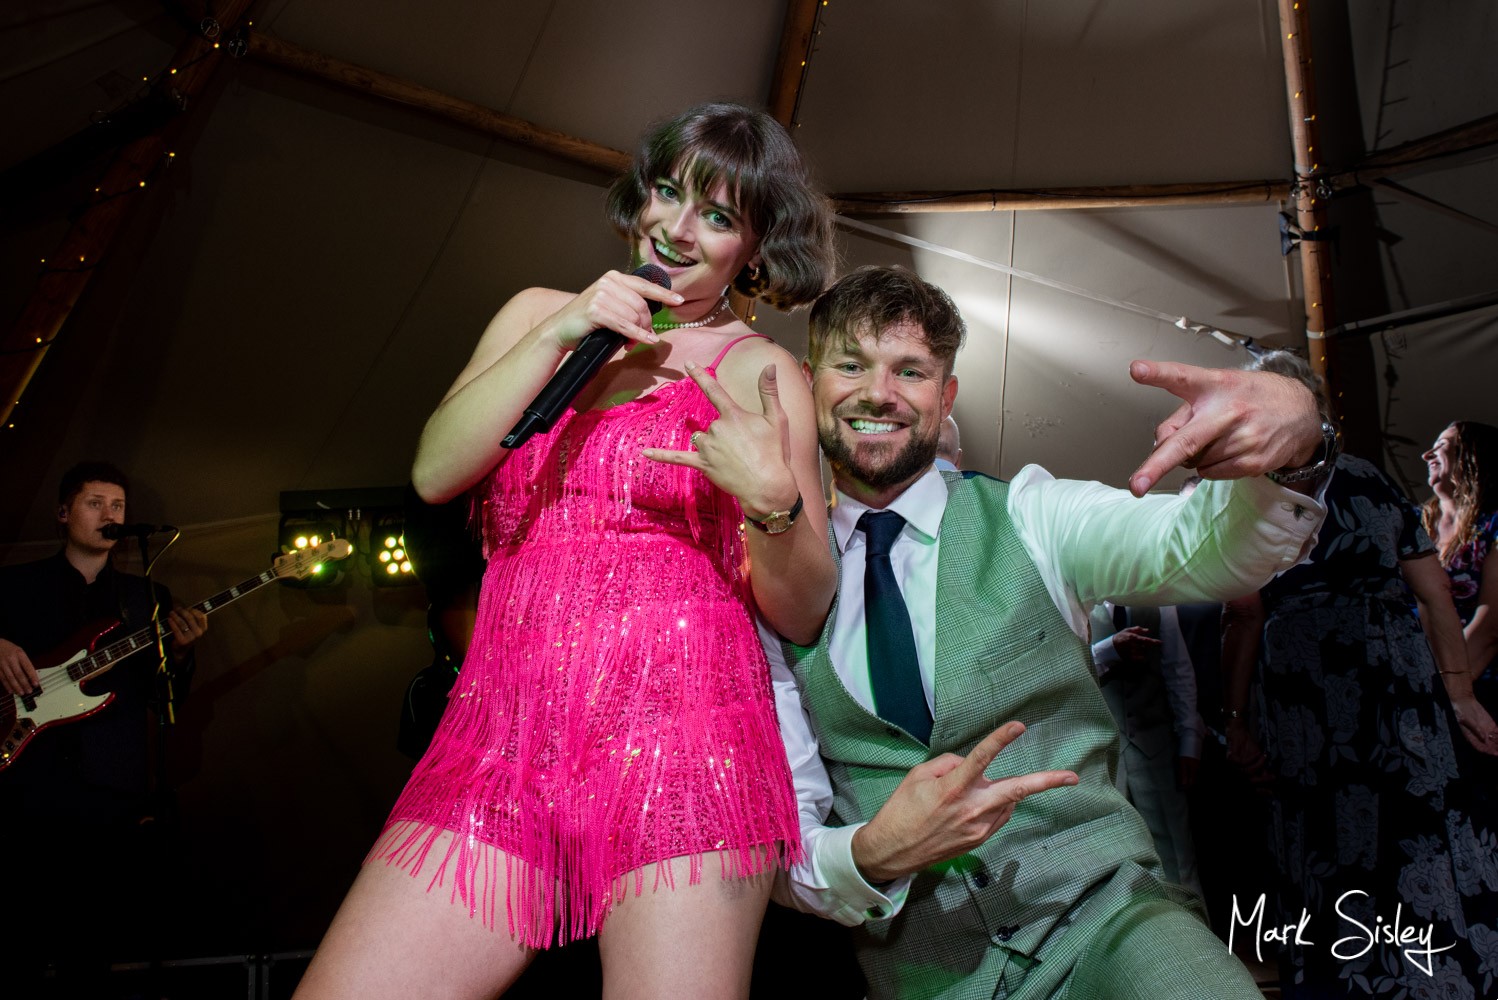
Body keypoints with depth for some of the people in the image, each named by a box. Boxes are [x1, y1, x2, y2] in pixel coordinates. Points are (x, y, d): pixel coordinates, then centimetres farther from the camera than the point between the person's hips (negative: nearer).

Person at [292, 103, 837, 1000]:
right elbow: (434, 472, 3)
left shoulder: (756, 370, 6)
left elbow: (802, 613, 4)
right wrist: (560, 336, -3)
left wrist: (772, 501, -16)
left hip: (679, 737, -2)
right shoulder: (539, 316, 17)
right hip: (501, 743, 3)